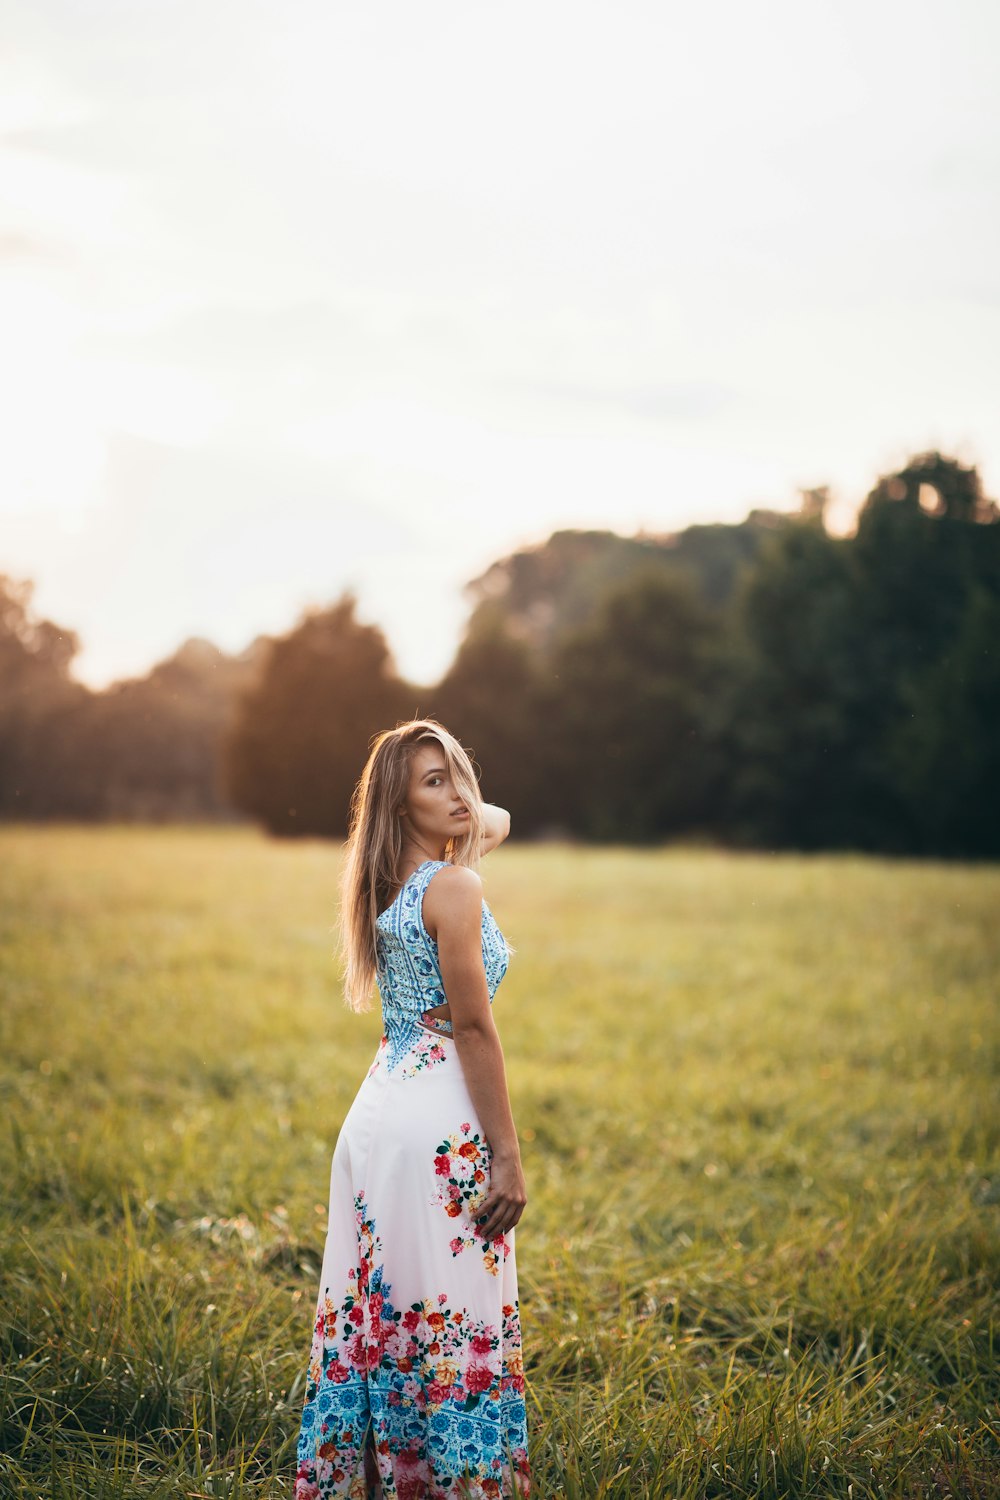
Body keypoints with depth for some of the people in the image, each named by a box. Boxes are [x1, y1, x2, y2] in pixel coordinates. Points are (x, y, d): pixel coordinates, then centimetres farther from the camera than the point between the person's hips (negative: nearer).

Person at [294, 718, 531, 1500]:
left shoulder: (388, 882, 12)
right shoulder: (452, 887, -13)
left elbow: (497, 821, 31)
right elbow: (474, 1029, -15)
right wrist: (508, 1158, -13)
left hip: (379, 1108, 9)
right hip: (439, 1124, -9)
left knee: (377, 1308, 14)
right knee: (454, 1320, -2)